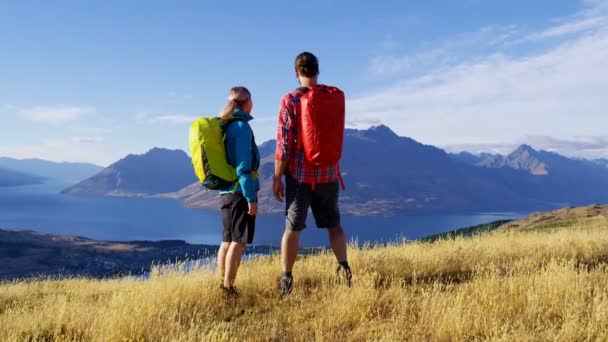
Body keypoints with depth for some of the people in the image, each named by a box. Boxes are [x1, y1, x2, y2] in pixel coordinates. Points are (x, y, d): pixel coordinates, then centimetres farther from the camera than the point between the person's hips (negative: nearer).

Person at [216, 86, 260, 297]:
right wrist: (251, 198, -17)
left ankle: (221, 286, 20)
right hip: (240, 191, -9)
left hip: (226, 191, 9)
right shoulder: (241, 126, -12)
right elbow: (243, 166, -18)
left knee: (228, 241, 14)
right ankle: (228, 289, -2)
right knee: (239, 242, -4)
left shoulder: (223, 125, 14)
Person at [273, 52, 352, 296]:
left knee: (292, 228, 7)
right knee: (334, 225, 17)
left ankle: (286, 279, 11)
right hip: (329, 173, 3)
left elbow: (284, 143, -12)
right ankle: (343, 266, 6)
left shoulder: (290, 100, -10)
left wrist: (277, 177, -5)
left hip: (299, 174, -3)